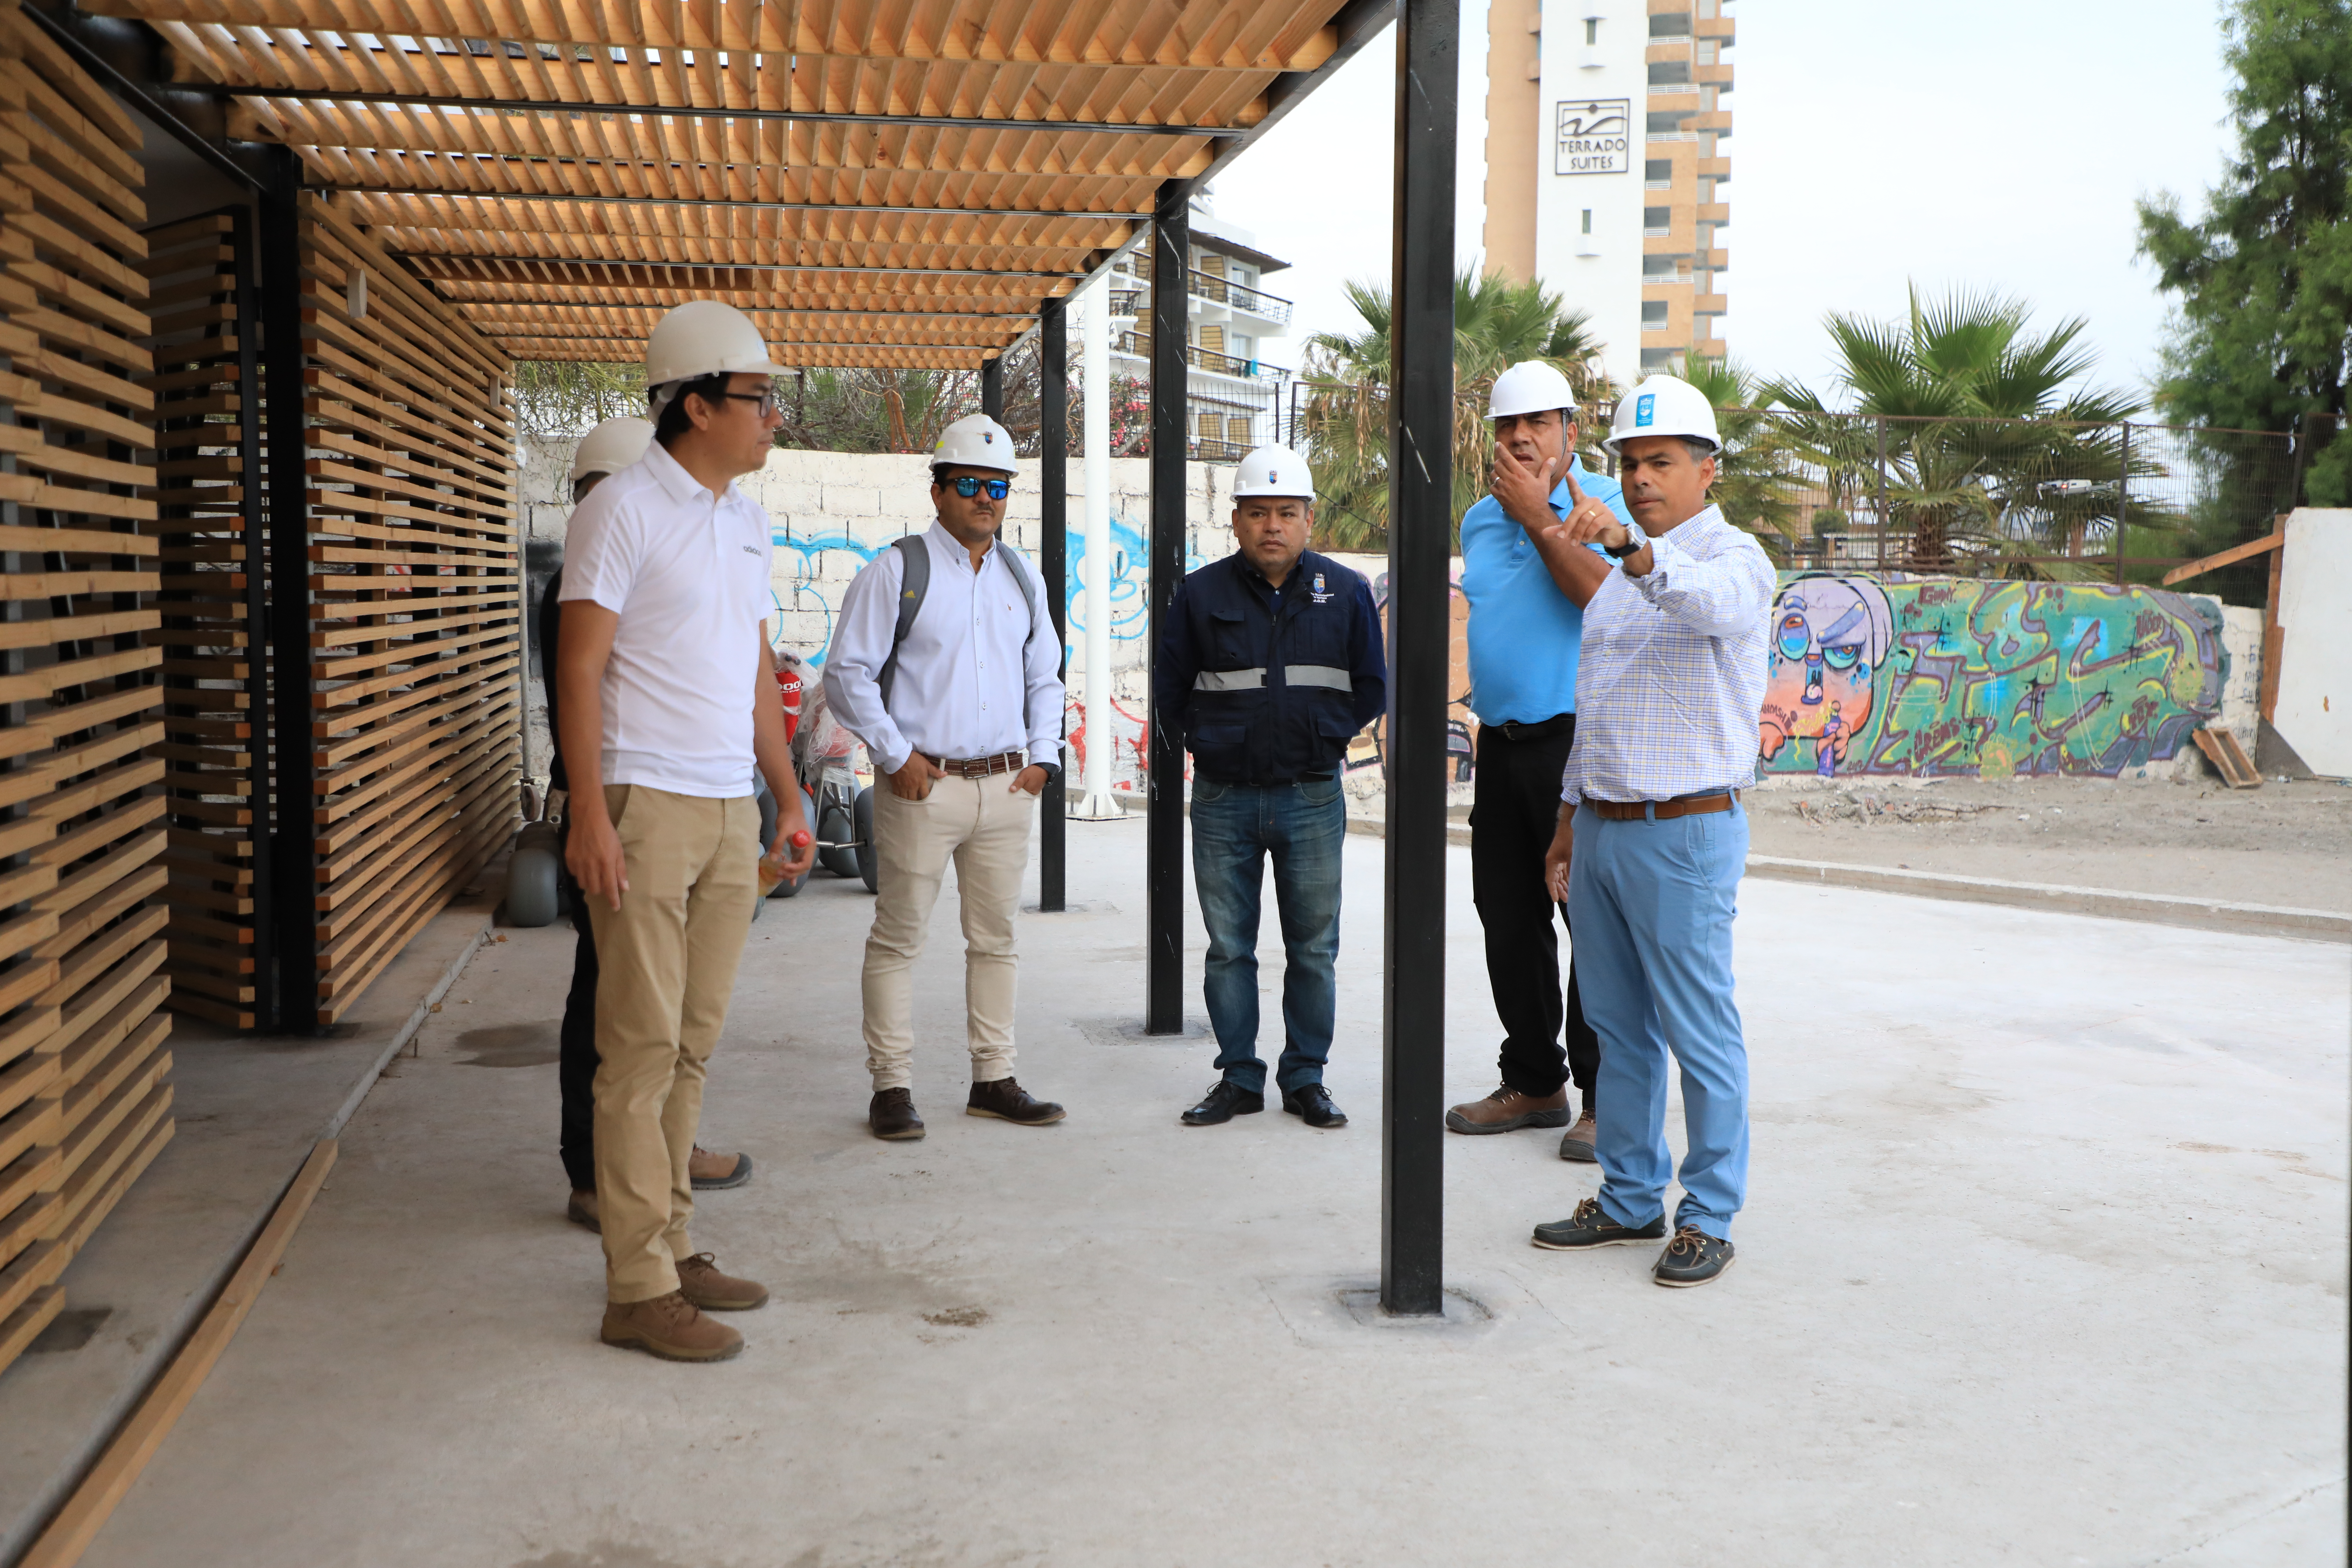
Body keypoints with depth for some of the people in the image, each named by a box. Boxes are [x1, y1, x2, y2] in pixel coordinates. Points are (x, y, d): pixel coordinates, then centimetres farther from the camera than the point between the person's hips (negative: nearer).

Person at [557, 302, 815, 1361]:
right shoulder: (623, 510, -8)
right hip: (647, 806, -7)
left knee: (692, 1045, 11)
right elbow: (580, 669, -11)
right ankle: (639, 1290, 1)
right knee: (642, 1048, -4)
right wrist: (589, 816, -18)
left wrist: (788, 797, 18)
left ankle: (671, 1247, 20)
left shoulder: (746, 521, 16)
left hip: (729, 812, 7)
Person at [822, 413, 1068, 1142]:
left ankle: (993, 1081, 19)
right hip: (923, 784, -5)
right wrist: (895, 756, -9)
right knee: (897, 938, -1)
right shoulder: (895, 571, -2)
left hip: (1007, 785, 5)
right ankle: (891, 1087, 7)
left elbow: (1045, 677, 23)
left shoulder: (1022, 578, 14)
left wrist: (1042, 756, 10)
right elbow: (847, 673, -4)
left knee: (996, 939, 10)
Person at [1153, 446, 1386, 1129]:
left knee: (1313, 950, 5)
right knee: (1228, 948, 6)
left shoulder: (1346, 593, 3)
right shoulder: (1201, 594, 2)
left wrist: (1321, 737, 6)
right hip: (1222, 798, 0)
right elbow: (1170, 689, 10)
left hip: (1312, 798, 0)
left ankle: (1306, 1077, 17)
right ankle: (1238, 1076, 18)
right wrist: (1217, 739, 6)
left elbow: (1371, 688, 11)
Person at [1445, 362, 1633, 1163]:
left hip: (1580, 737, -7)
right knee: (1508, 919, 10)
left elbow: (1608, 596, -22)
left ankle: (1605, 1096, 2)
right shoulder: (1480, 520, 16)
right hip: (1502, 743, 7)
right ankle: (1533, 1082, 22)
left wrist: (1540, 517, -16)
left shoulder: (1606, 503, -4)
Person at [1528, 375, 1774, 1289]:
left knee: (1701, 1034, -1)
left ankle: (1709, 1219, 10)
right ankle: (1630, 1201, 24)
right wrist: (1570, 822, 19)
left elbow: (1709, 602, -35)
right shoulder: (1621, 576, 17)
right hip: (1603, 828, 8)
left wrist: (1629, 544, -52)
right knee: (1619, 1028, 14)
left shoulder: (1733, 559, -9)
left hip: (1685, 835, -8)